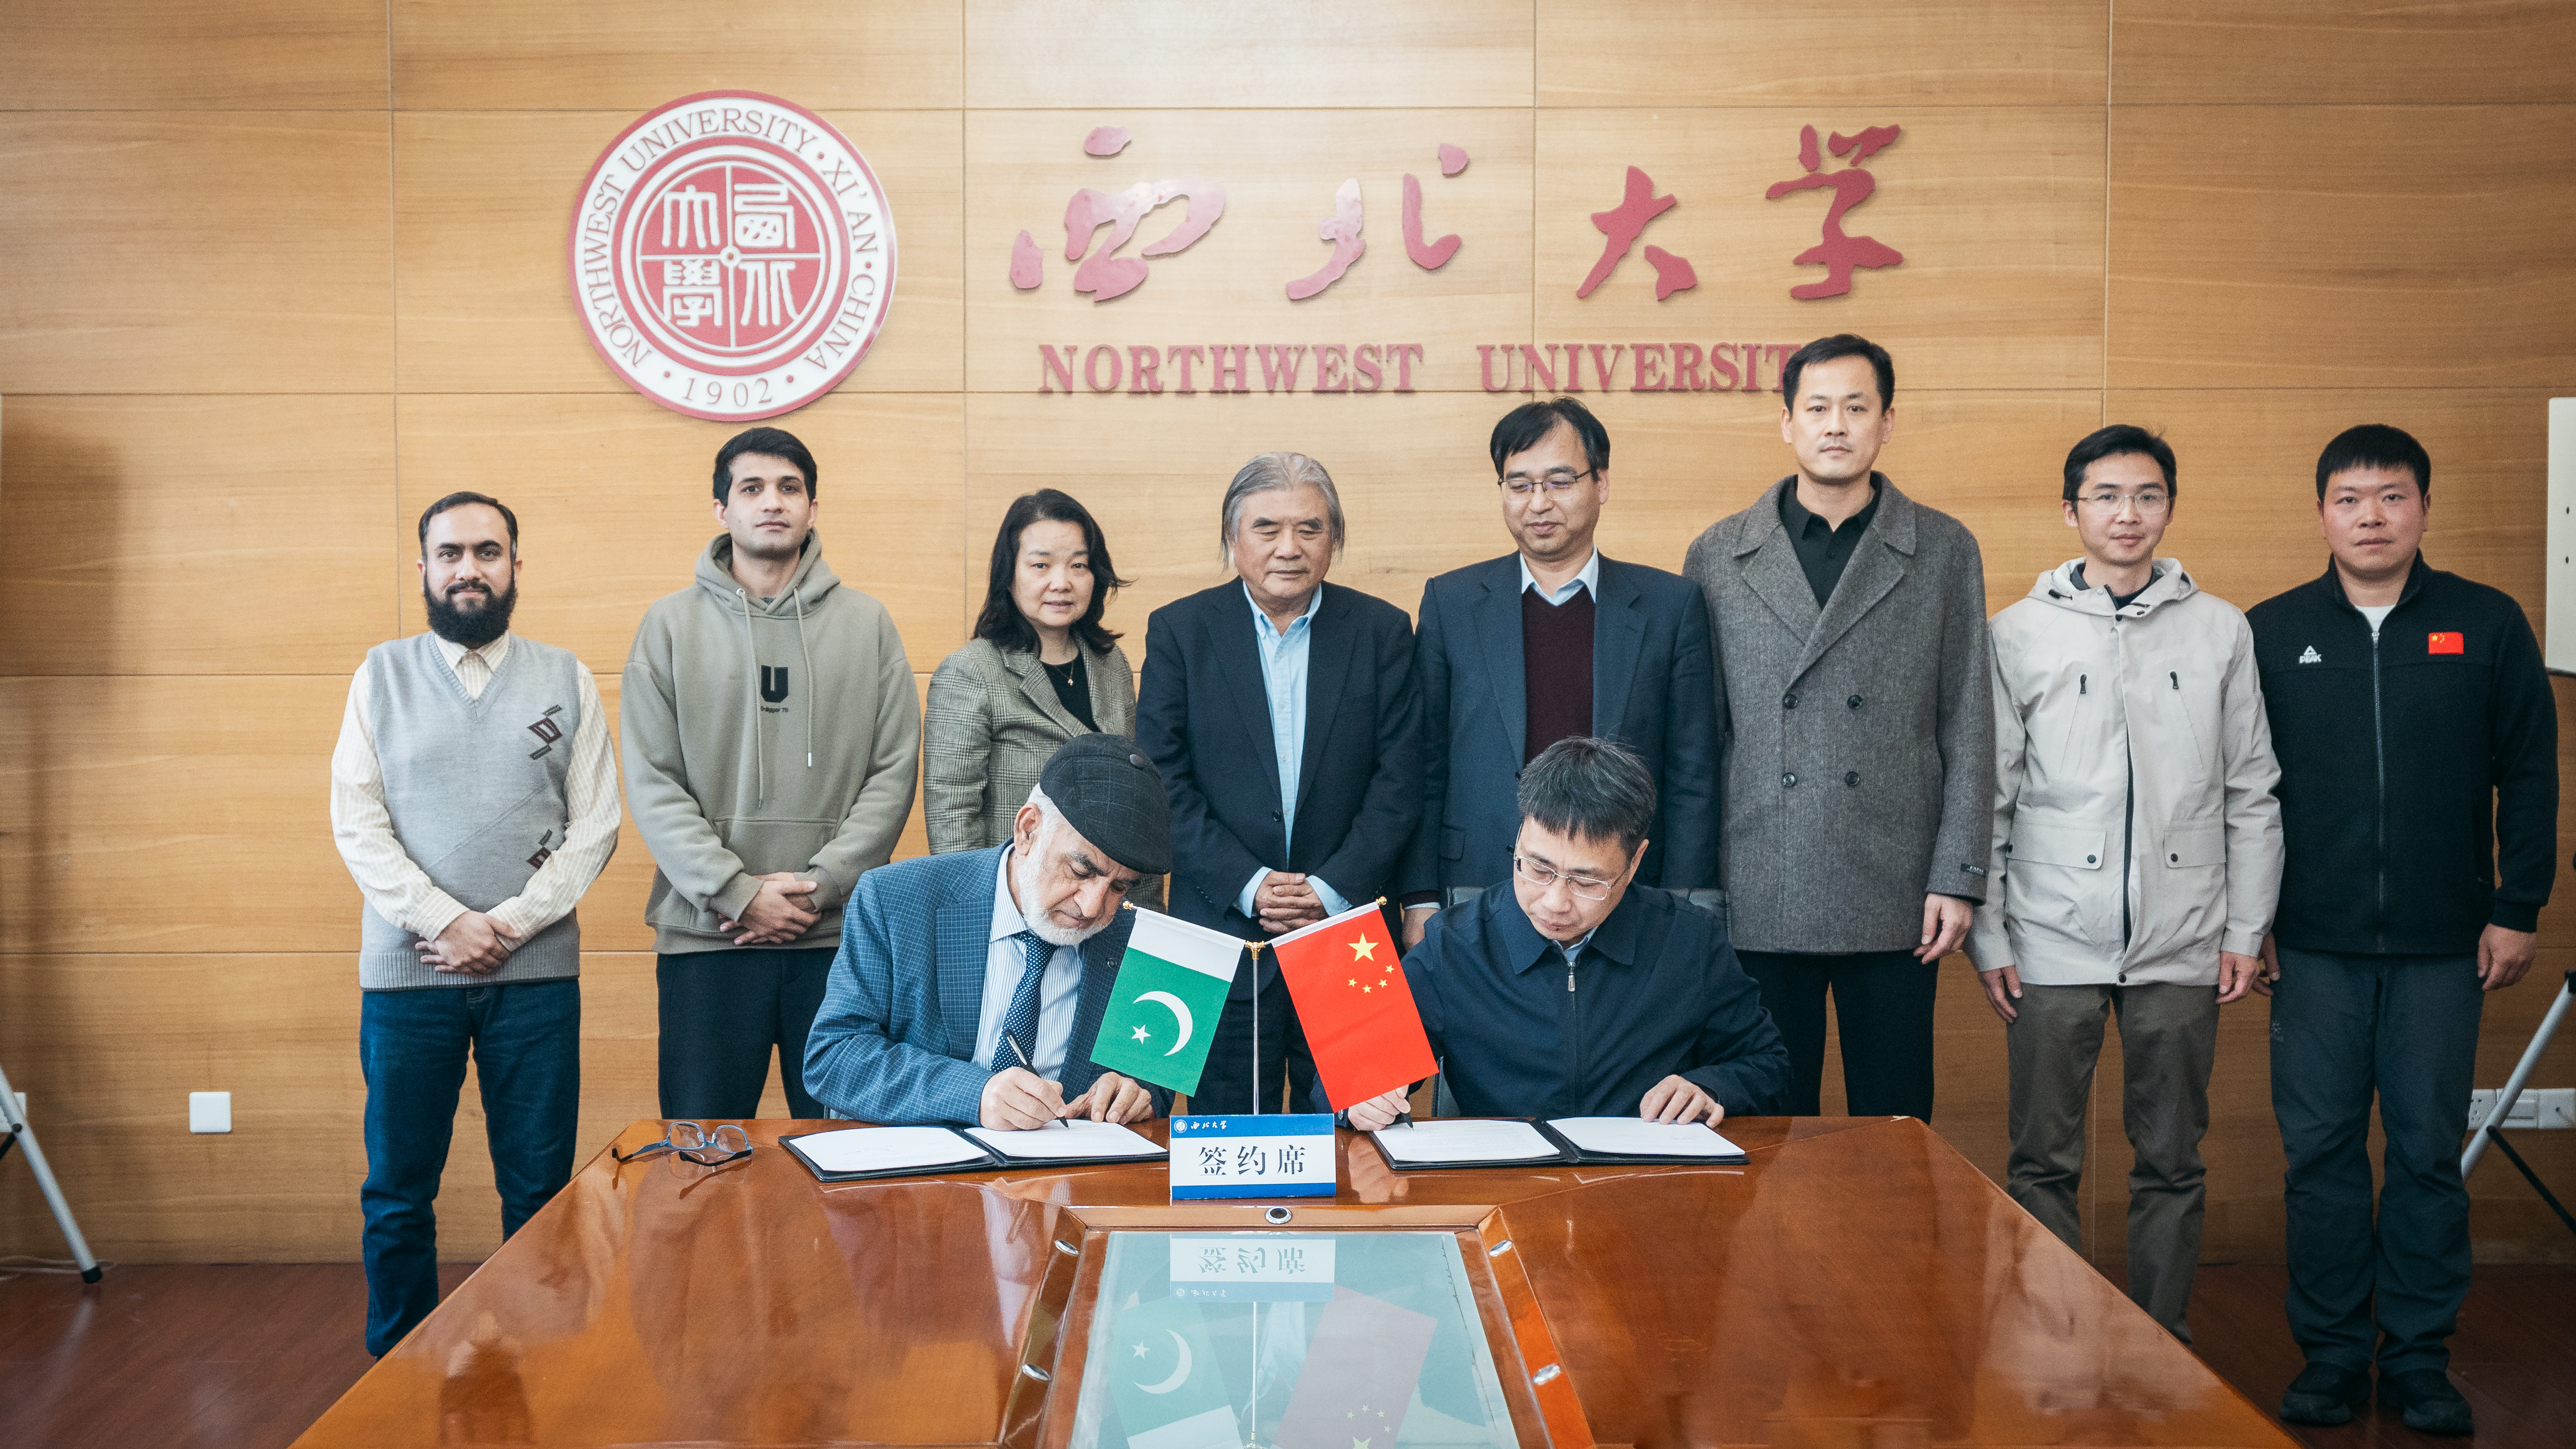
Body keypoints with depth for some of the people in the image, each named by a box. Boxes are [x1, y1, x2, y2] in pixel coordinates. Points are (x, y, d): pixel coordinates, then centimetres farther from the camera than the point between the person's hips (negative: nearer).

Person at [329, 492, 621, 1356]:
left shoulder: (566, 679, 8)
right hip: (405, 971, 0)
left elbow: (596, 825, 2)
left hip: (536, 972, 0)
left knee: (538, 1188, 3)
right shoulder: (382, 675, 8)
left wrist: (510, 924, -9)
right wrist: (446, 921, -10)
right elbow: (358, 825, 1)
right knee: (397, 1191, 5)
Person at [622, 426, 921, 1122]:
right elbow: (652, 784, -1)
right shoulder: (671, 624, 6)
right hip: (706, 935, -1)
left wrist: (820, 884, -10)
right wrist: (739, 892, -11)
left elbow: (893, 773, 2)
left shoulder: (868, 624, 9)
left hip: (840, 935, 1)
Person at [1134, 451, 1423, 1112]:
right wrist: (1249, 884, -11)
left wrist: (1332, 888, -9)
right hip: (1223, 929, 0)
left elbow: (1400, 779, 1)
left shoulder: (1382, 631, 5)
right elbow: (1163, 780, -2)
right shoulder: (1179, 630, 3)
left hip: (1349, 923, 1)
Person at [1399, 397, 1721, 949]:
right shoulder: (1450, 603, 6)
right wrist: (1420, 901, -1)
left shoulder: (1670, 605, 5)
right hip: (1478, 899, 0)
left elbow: (1692, 778, 4)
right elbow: (1423, 770, 7)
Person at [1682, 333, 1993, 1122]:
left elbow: (1968, 726, 4)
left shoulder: (1944, 552, 6)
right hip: (1757, 904, 0)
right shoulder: (1717, 557, 7)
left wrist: (1957, 878, -2)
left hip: (1895, 903, 0)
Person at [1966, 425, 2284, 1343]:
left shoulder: (2220, 630, 6)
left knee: (2172, 1161, 8)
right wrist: (1989, 939, -1)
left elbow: (2253, 795, 9)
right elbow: (1986, 800, 3)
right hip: (2053, 944, -1)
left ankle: (2162, 1341, 21)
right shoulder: (2018, 634, 3)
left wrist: (2247, 931, 4)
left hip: (2182, 945, 1)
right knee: (2043, 1162, 3)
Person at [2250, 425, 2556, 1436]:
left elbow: (2529, 775, 5)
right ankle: (2331, 1353, 15)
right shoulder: (2272, 633, 4)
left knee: (2430, 1153, 5)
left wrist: (2517, 910, 0)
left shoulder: (2488, 626, 3)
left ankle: (2418, 1357, 16)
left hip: (2444, 945, 0)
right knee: (2320, 1151, 4)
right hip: (2313, 946, 0)